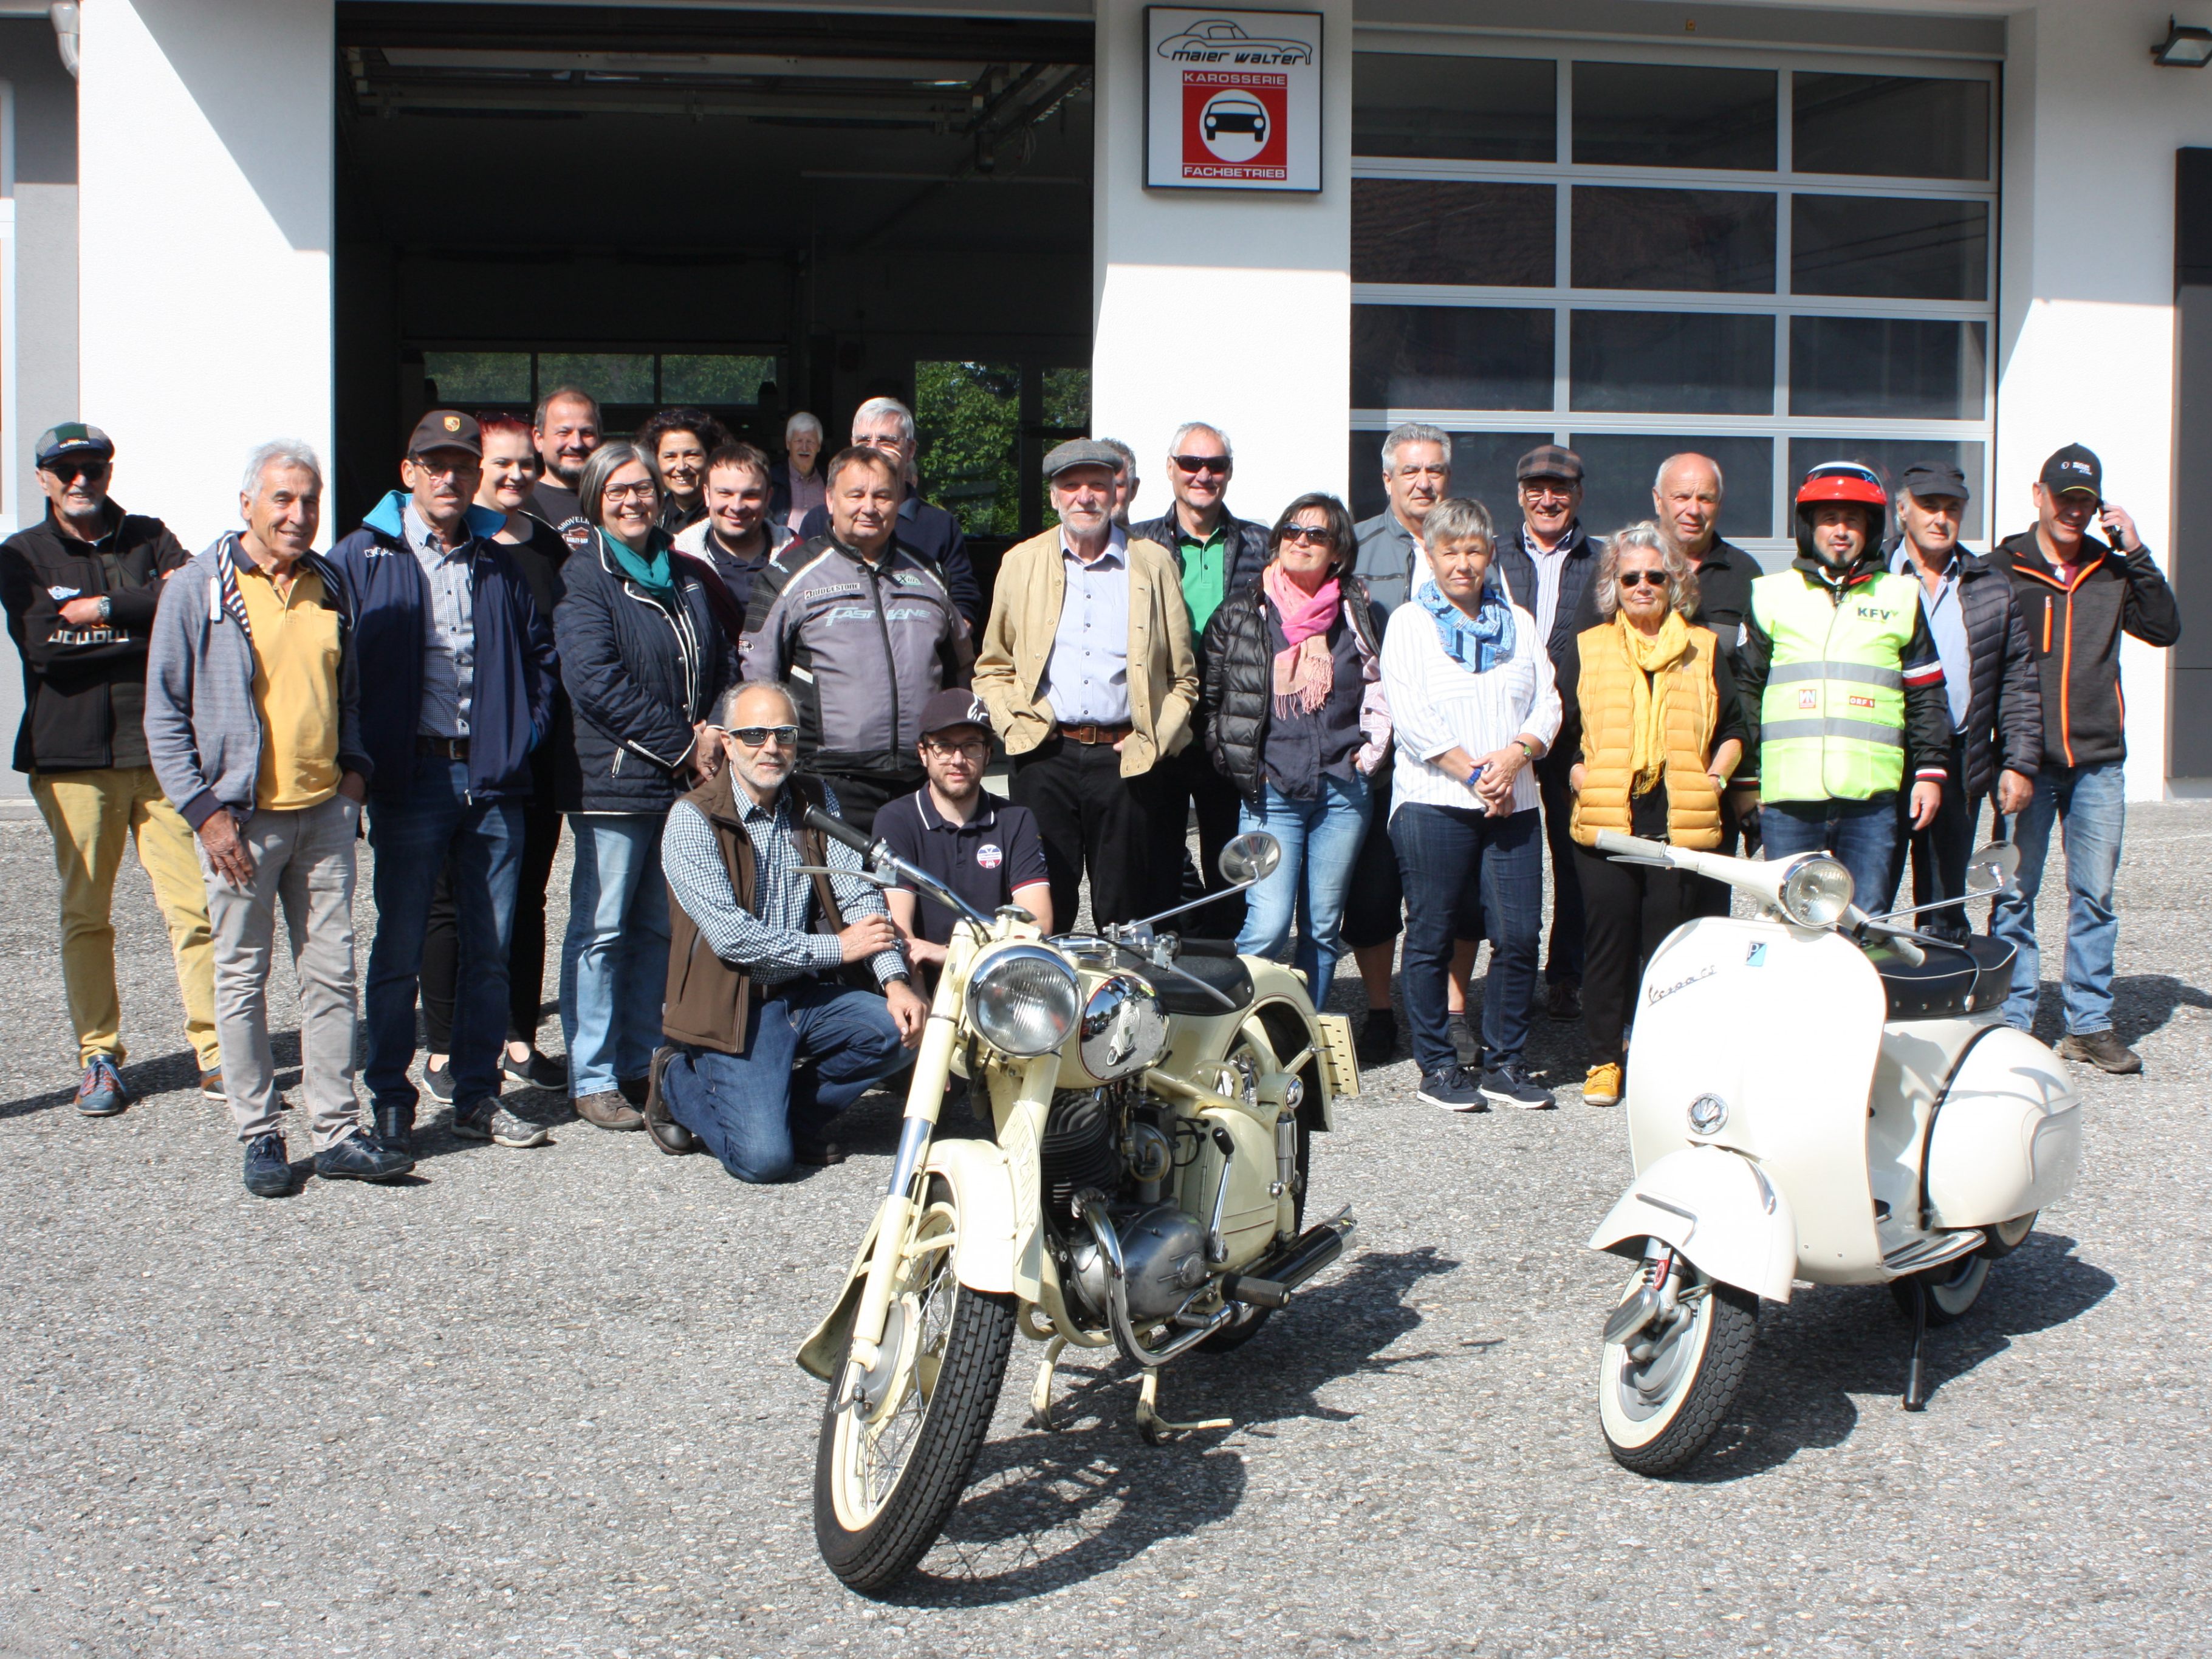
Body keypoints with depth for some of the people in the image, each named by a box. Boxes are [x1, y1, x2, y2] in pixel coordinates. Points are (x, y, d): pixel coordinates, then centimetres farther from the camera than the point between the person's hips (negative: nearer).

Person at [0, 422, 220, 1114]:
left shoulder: (148, 538, 12)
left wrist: (109, 607, -15)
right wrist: (150, 614, -9)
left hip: (161, 747, 1)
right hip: (72, 756, -1)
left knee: (194, 905, -4)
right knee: (85, 914, 3)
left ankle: (216, 1053, 3)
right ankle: (99, 1058, 13)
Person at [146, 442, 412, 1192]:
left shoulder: (331, 587, 9)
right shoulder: (200, 588, -5)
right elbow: (165, 713, -3)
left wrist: (353, 765, 6)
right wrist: (204, 807, -10)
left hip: (325, 812, 4)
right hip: (241, 818, -4)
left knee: (331, 975, 6)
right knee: (243, 978, 4)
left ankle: (337, 1132, 12)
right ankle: (260, 1135, 14)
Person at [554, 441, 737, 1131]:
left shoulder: (686, 576, 16)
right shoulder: (583, 578, -5)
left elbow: (722, 662, 20)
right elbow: (597, 680, -15)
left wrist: (714, 726, 0)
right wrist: (682, 745, -14)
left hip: (685, 782, 6)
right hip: (613, 781, -6)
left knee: (659, 928, 10)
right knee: (601, 930, -2)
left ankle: (642, 1066, 19)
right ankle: (593, 1079, 5)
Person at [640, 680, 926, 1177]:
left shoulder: (817, 803, 7)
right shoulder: (693, 819, -11)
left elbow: (860, 895, -2)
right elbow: (729, 933, -20)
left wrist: (895, 980, -17)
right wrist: (836, 948, -16)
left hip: (807, 994, 6)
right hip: (734, 1005, -6)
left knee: (902, 1030, -19)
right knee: (766, 1157, -20)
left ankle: (796, 1111, 5)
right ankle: (681, 1083, 11)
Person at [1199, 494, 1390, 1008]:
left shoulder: (1356, 614, 9)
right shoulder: (1239, 614, 5)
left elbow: (1382, 689, 16)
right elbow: (1209, 699, 9)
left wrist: (1369, 750, 6)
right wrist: (1240, 763, 4)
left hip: (1342, 790, 2)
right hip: (1271, 792, -2)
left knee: (1323, 928, 7)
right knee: (1268, 927, -15)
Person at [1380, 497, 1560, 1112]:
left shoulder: (1518, 622, 18)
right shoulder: (1408, 623, 5)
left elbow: (1547, 703, 10)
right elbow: (1409, 716, -6)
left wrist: (1514, 756, -9)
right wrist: (1472, 773, -12)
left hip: (1513, 803, 4)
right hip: (1433, 803, -3)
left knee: (1519, 935, -1)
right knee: (1432, 938, 0)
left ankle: (1503, 1062, 10)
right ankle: (1437, 1066, 9)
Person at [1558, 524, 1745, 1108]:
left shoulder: (1703, 650, 14)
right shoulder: (1585, 650, 11)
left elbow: (1733, 728, 17)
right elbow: (1556, 729, 12)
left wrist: (1715, 777, 2)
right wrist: (1578, 776, -3)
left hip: (1682, 824, 1)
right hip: (1605, 821, 0)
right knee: (1607, 944, 0)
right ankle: (1605, 1059, 9)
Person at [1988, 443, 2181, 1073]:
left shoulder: (2112, 572, 11)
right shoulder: (2001, 569, 2)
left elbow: (2164, 629, 0)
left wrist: (2136, 553, -8)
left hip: (2098, 761, 3)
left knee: (2094, 896, 6)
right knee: (2014, 896, -1)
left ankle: (2090, 1023, 14)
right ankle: (2012, 1020, 7)